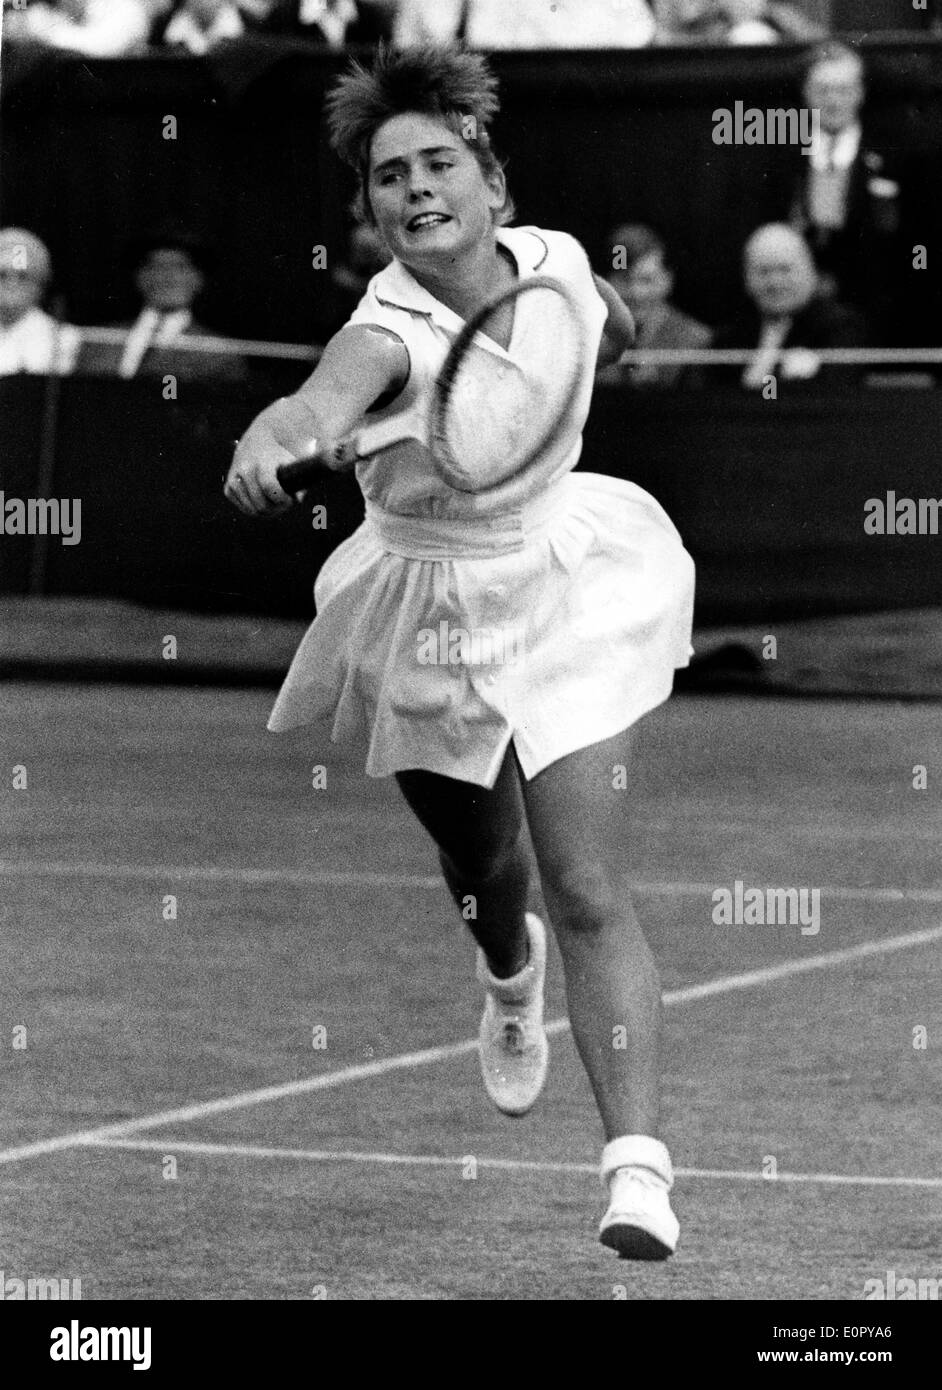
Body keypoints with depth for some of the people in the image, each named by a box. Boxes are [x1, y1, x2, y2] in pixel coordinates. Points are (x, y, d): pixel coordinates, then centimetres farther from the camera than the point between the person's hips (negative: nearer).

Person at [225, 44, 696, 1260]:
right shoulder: (393, 327, -30)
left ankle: (637, 1165, -18)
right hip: (431, 618, -1)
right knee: (480, 864, 21)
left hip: (563, 588, 1)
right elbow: (334, 390, -56)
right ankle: (509, 978, 60)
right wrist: (283, 430, -76)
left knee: (588, 894, -12)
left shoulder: (555, 260, -14)